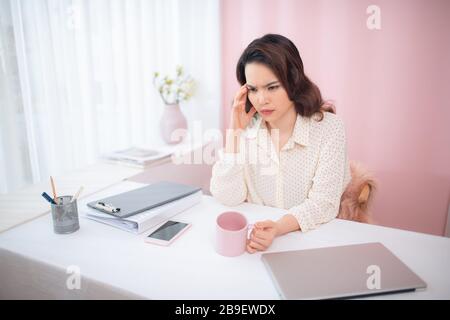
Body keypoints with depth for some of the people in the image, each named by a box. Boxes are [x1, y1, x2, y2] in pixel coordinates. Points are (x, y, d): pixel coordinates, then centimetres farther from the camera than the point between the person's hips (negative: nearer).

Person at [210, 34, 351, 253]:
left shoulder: (327, 128, -9)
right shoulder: (246, 127, -1)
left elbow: (323, 203, -12)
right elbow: (227, 197, -8)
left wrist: (278, 228, -29)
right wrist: (235, 130, -12)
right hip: (254, 234, 2)